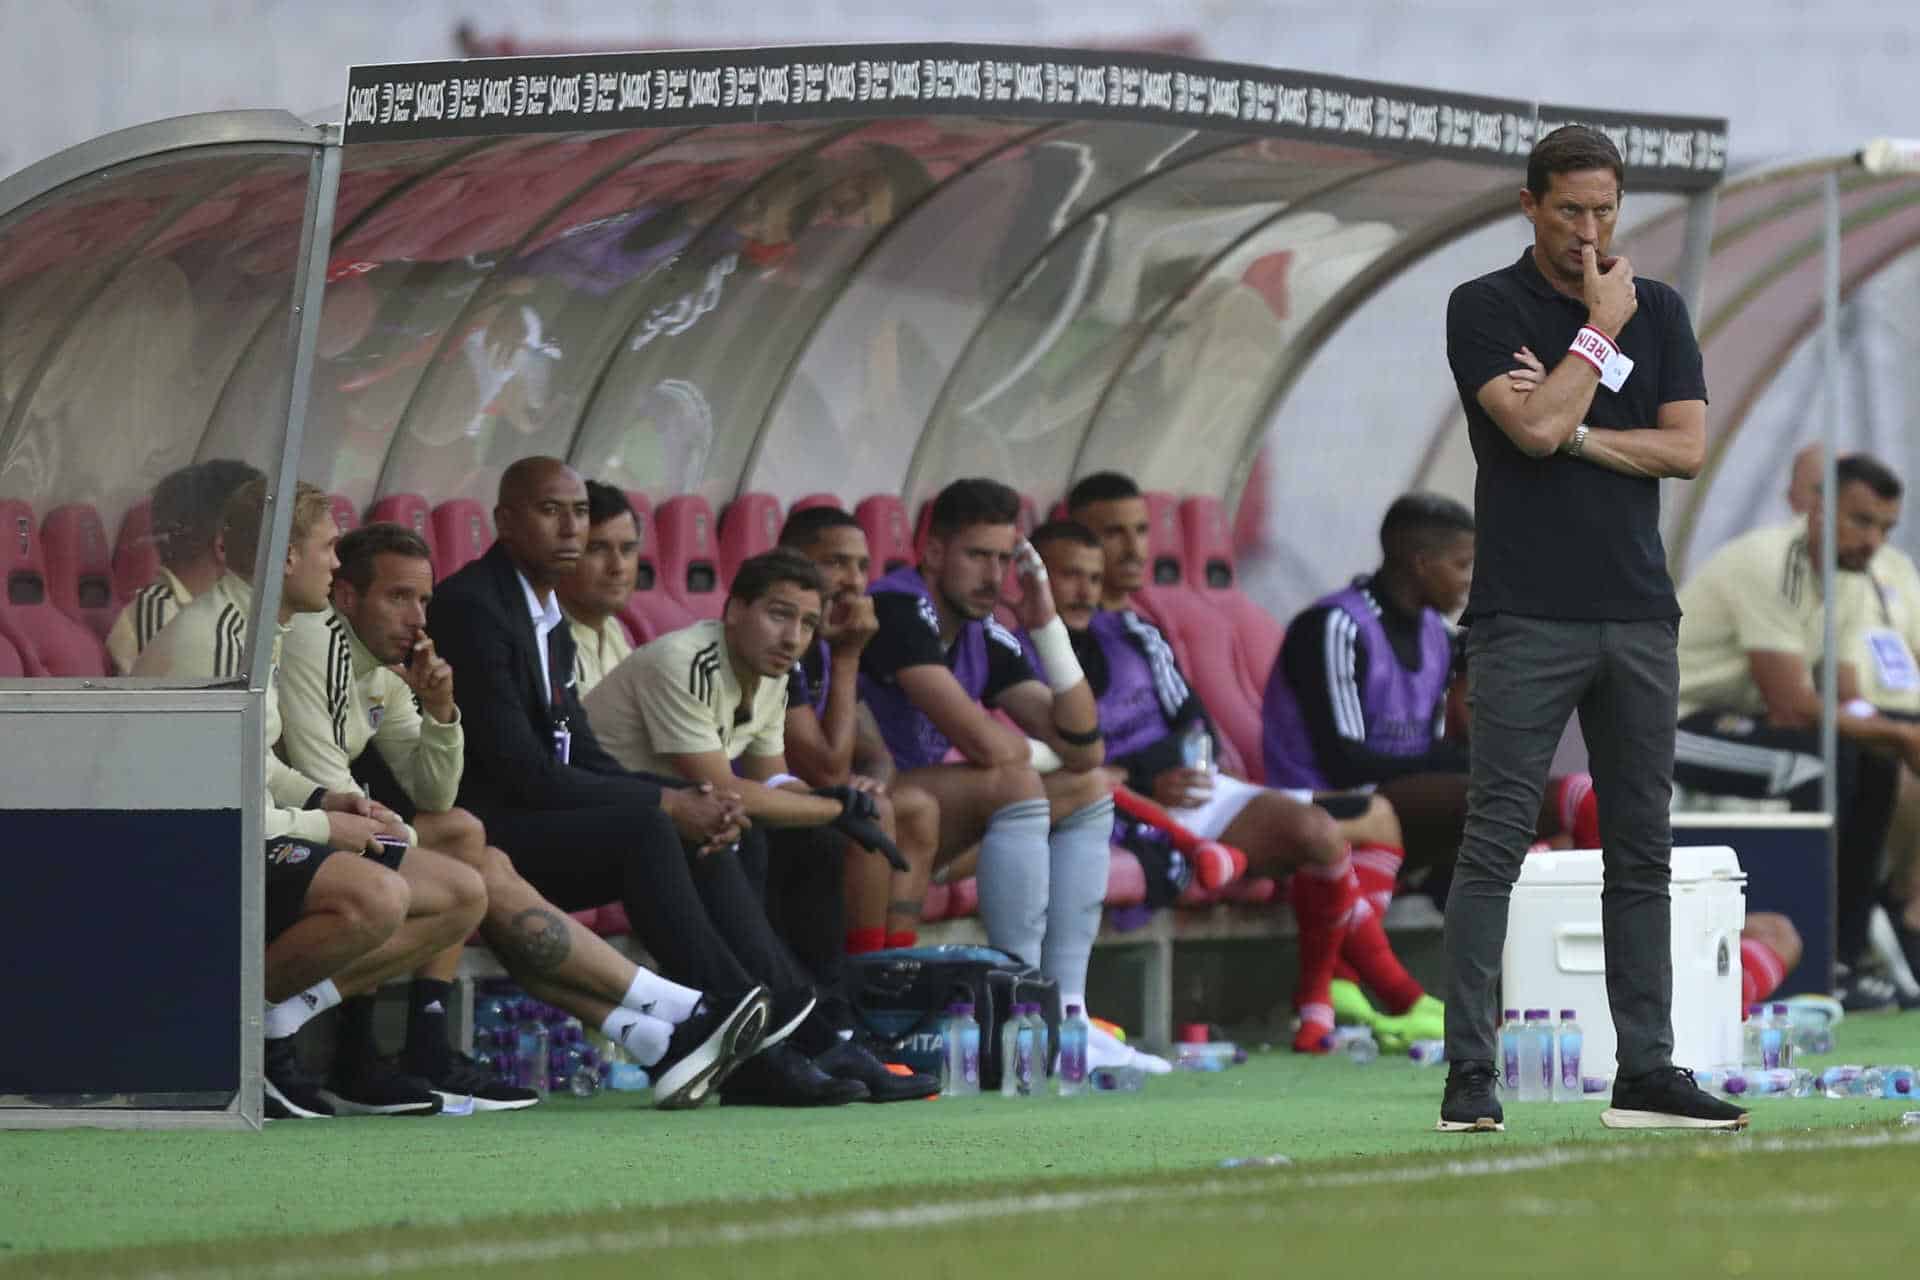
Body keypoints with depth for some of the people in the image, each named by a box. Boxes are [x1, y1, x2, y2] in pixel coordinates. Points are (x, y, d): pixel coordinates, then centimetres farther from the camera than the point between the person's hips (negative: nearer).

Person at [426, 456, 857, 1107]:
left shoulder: (548, 616, 18)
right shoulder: (470, 606, -13)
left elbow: (583, 758, 14)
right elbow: (523, 770, -19)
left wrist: (688, 799, -4)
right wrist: (666, 802, -16)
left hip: (535, 819, 9)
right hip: (481, 832, -9)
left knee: (700, 834, -5)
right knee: (644, 828, -26)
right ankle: (737, 1032, -29)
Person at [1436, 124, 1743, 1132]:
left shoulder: (1659, 310, 12)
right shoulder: (1485, 307, 0)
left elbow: (1686, 447, 1)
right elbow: (1533, 426, -16)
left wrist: (1572, 432, -8)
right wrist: (1600, 330, -6)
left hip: (1637, 615, 5)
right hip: (1526, 619, -5)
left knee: (1642, 849, 6)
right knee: (1495, 841, -8)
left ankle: (1645, 1072, 9)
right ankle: (1470, 1076, -8)